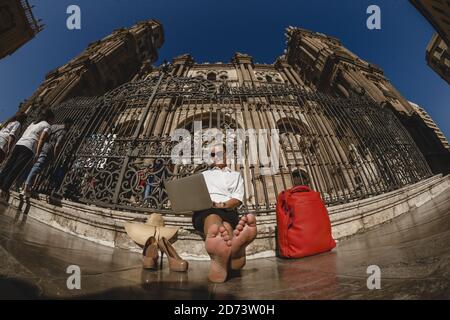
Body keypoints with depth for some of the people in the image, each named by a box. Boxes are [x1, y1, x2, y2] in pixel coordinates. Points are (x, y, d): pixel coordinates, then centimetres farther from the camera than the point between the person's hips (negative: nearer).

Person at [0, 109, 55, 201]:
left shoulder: (33, 123, 30)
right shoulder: (47, 125, 8)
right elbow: (42, 139, -8)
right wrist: (37, 154, -14)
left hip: (19, 144, 7)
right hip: (28, 148, -7)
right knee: (15, 171, -9)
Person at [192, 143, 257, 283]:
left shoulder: (235, 175, 33)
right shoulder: (204, 175, 37)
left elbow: (238, 199, 15)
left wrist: (223, 204, -9)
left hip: (227, 210, 2)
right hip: (205, 209, -1)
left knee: (226, 225, -40)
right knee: (213, 217, -43)